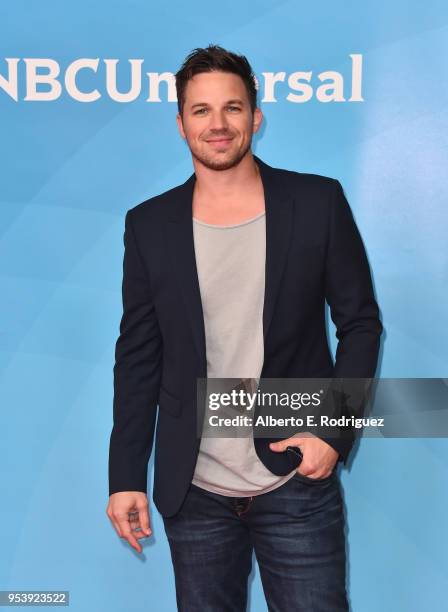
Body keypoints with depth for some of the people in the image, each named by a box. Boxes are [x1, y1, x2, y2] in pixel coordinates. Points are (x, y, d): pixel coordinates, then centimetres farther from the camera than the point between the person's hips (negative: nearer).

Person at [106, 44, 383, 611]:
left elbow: (360, 323, 1)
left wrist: (335, 432, -9)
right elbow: (137, 356, 3)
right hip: (193, 494, 2)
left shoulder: (319, 202, -3)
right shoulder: (150, 224, 1)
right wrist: (126, 477, 2)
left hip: (297, 484, -1)